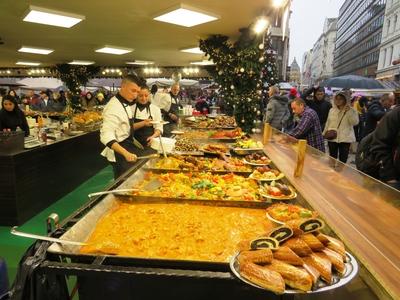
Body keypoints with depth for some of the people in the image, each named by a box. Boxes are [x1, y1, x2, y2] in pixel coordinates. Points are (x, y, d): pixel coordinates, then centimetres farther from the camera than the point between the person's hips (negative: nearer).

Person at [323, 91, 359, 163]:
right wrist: (324, 134, 17)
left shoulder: (351, 111, -1)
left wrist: (349, 112, -21)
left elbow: (355, 122, -14)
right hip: (332, 138, 3)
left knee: (343, 160, 0)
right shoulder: (332, 110, 11)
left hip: (345, 139, -3)